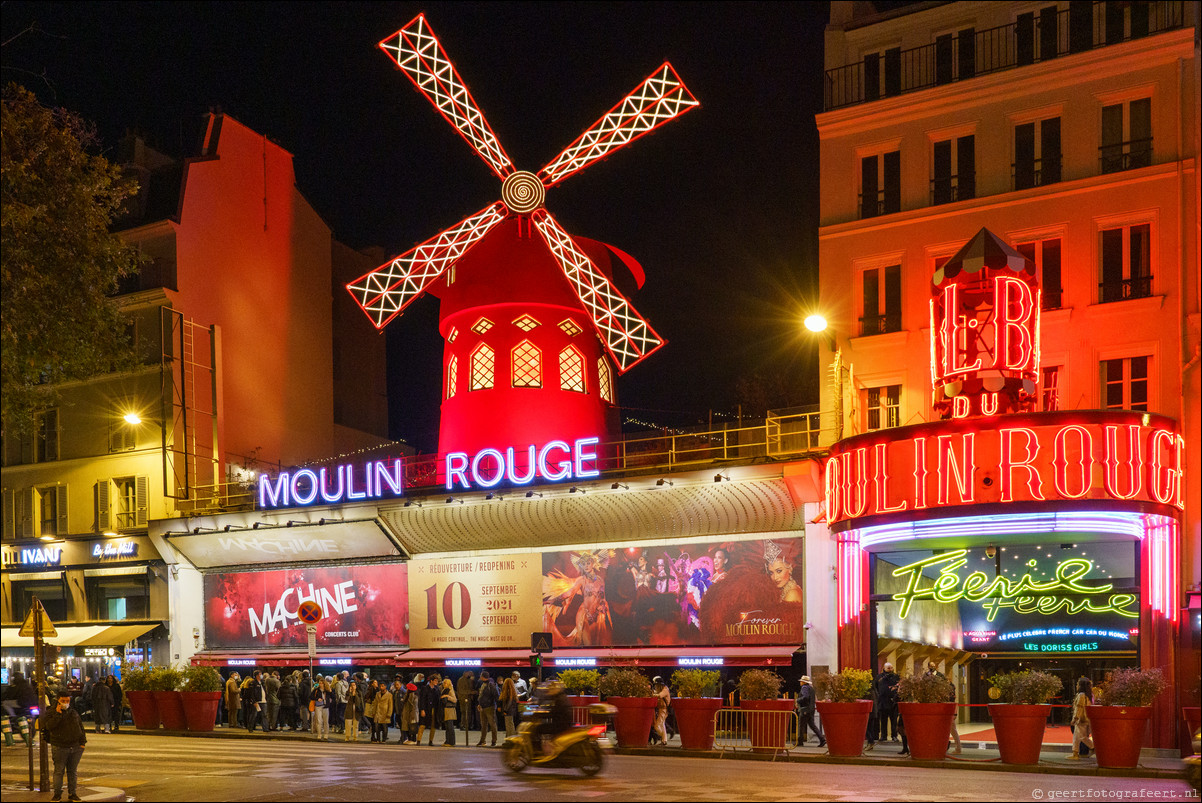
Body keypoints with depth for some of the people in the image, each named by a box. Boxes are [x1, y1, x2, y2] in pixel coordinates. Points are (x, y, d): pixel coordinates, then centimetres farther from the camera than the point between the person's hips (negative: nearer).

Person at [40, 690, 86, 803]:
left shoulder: (74, 713, 14)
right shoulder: (51, 713, 0)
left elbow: (81, 727, 18)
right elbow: (49, 726, -17)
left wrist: (82, 742, 10)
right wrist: (58, 714, -20)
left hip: (75, 747, 4)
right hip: (59, 748, -4)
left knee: (73, 771, 7)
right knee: (59, 771, -3)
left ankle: (72, 794, 13)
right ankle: (57, 794, 5)